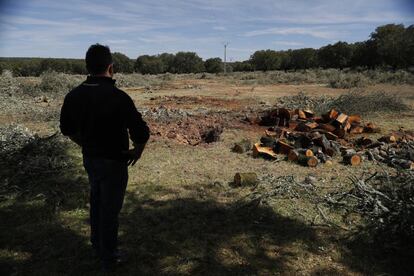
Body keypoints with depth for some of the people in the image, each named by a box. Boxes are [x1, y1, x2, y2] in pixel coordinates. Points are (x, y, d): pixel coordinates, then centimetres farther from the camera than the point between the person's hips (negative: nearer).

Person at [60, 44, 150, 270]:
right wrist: (137, 151, -3)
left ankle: (97, 245, 46)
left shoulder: (74, 95, -5)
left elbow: (67, 129, 8)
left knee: (96, 202, 26)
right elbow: (141, 133, -23)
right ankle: (109, 259, 27)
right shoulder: (118, 98, -24)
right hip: (113, 162, -6)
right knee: (110, 209, 9)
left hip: (89, 158, 6)